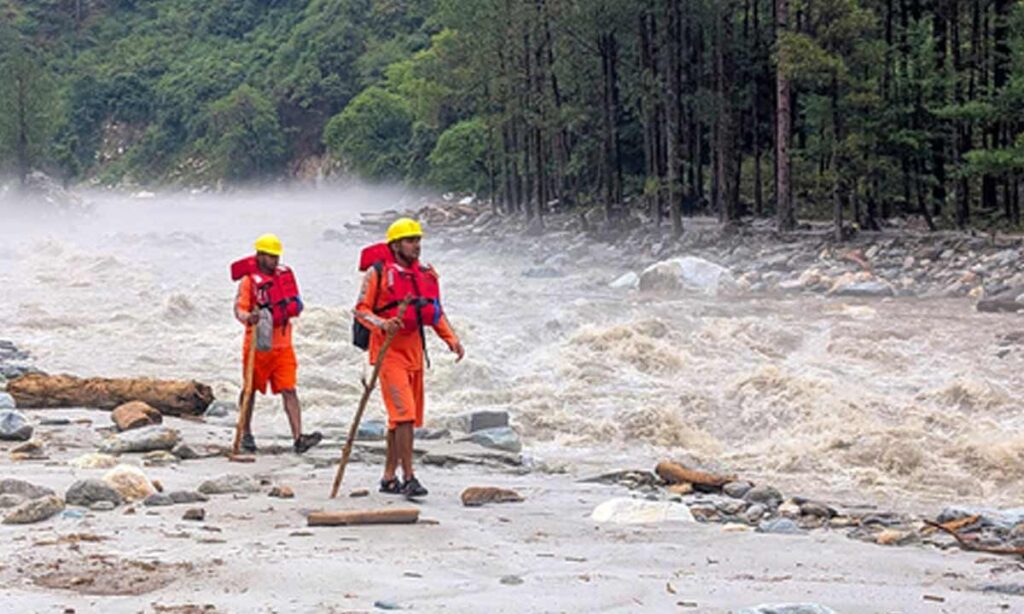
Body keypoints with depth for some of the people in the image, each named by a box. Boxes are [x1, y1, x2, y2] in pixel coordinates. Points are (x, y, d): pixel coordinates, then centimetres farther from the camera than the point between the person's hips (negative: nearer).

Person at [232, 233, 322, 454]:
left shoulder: (285, 275, 9)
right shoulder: (249, 280, -5)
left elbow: (296, 305, 15)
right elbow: (239, 308, -14)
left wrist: (284, 310, -7)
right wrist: (248, 317, -36)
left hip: (282, 345, 3)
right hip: (257, 345, -3)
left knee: (289, 390, -7)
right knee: (250, 390, 11)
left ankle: (298, 438, -15)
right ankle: (246, 434, 28)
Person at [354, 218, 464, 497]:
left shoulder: (426, 274, 10)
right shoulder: (378, 272, -8)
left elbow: (436, 312, 16)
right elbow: (361, 309, -7)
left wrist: (451, 339, 4)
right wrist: (382, 324, -25)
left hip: (414, 350, 7)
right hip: (388, 350, -7)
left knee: (403, 417, 11)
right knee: (404, 413, -15)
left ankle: (389, 477, 21)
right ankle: (409, 478, -14)